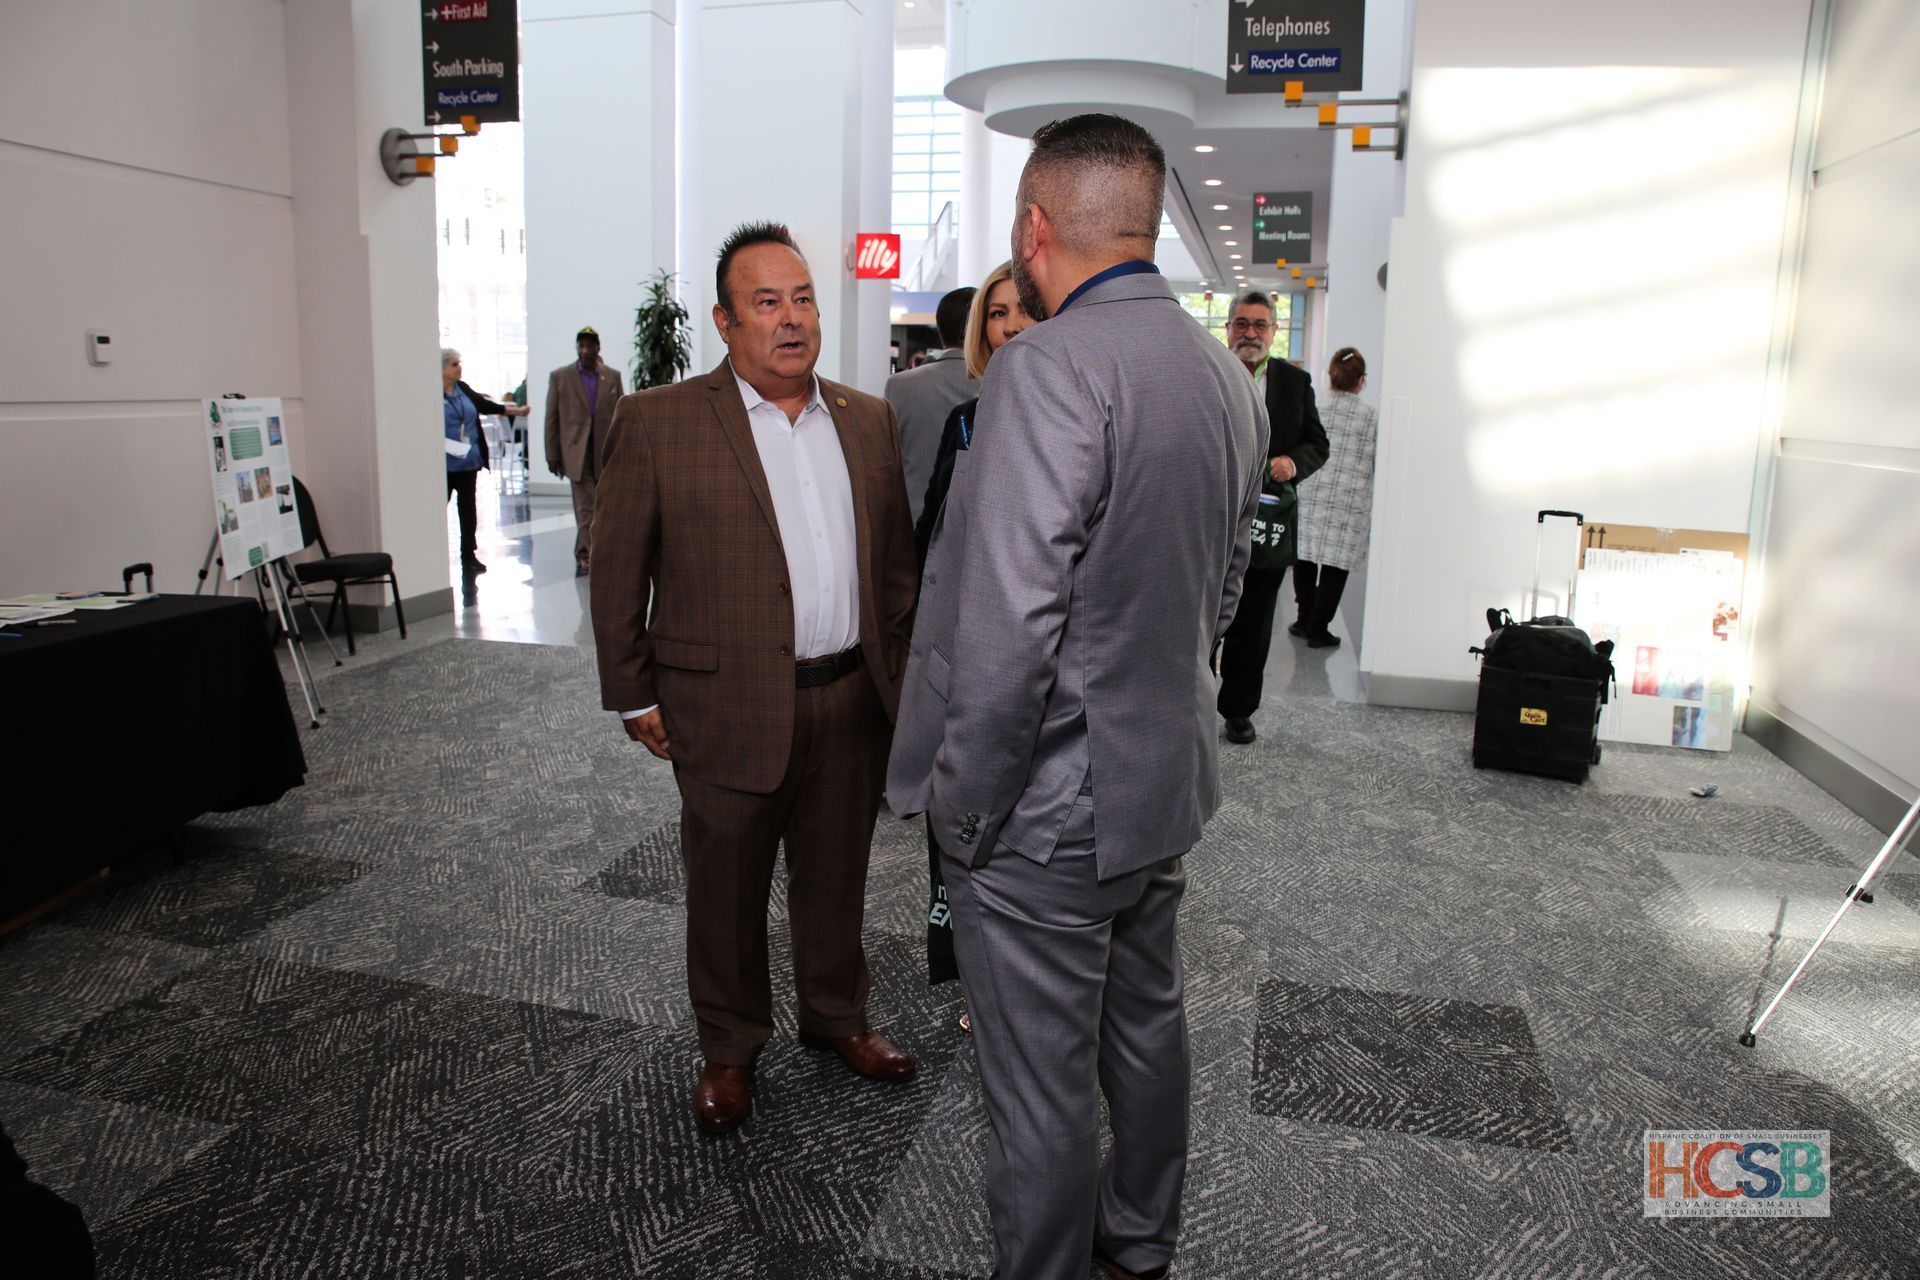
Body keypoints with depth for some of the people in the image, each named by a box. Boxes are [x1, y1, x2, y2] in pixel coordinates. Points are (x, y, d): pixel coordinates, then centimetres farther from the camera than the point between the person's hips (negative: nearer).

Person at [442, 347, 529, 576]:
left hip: (468, 461, 6)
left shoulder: (463, 389, 10)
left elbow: (485, 404, 16)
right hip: (444, 463, -6)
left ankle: (469, 555, 18)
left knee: (468, 508, 10)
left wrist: (516, 410, 14)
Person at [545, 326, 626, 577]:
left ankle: (584, 556, 22)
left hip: (606, 451, 3)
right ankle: (584, 555, -3)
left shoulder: (613, 376, 6)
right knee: (585, 507, -8)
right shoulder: (559, 376, 1)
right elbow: (552, 419, 1)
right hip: (577, 452, -2)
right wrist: (553, 455, -2)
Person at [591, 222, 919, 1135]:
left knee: (836, 878, 18)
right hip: (728, 706, -3)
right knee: (725, 889, 12)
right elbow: (617, 572, -3)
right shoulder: (656, 422, -5)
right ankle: (729, 1049, 33)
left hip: (852, 700, 4)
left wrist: (893, 666, 10)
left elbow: (896, 557, 13)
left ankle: (837, 1017, 40)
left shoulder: (869, 421, 8)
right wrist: (634, 696, -3)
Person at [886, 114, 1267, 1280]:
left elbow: (1010, 622, -27)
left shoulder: (1050, 366, -22)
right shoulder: (1226, 375, 5)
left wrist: (962, 802, -15)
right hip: (1167, 781, 9)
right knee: (1146, 1025, 25)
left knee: (1043, 1085, 9)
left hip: (1049, 805, -9)